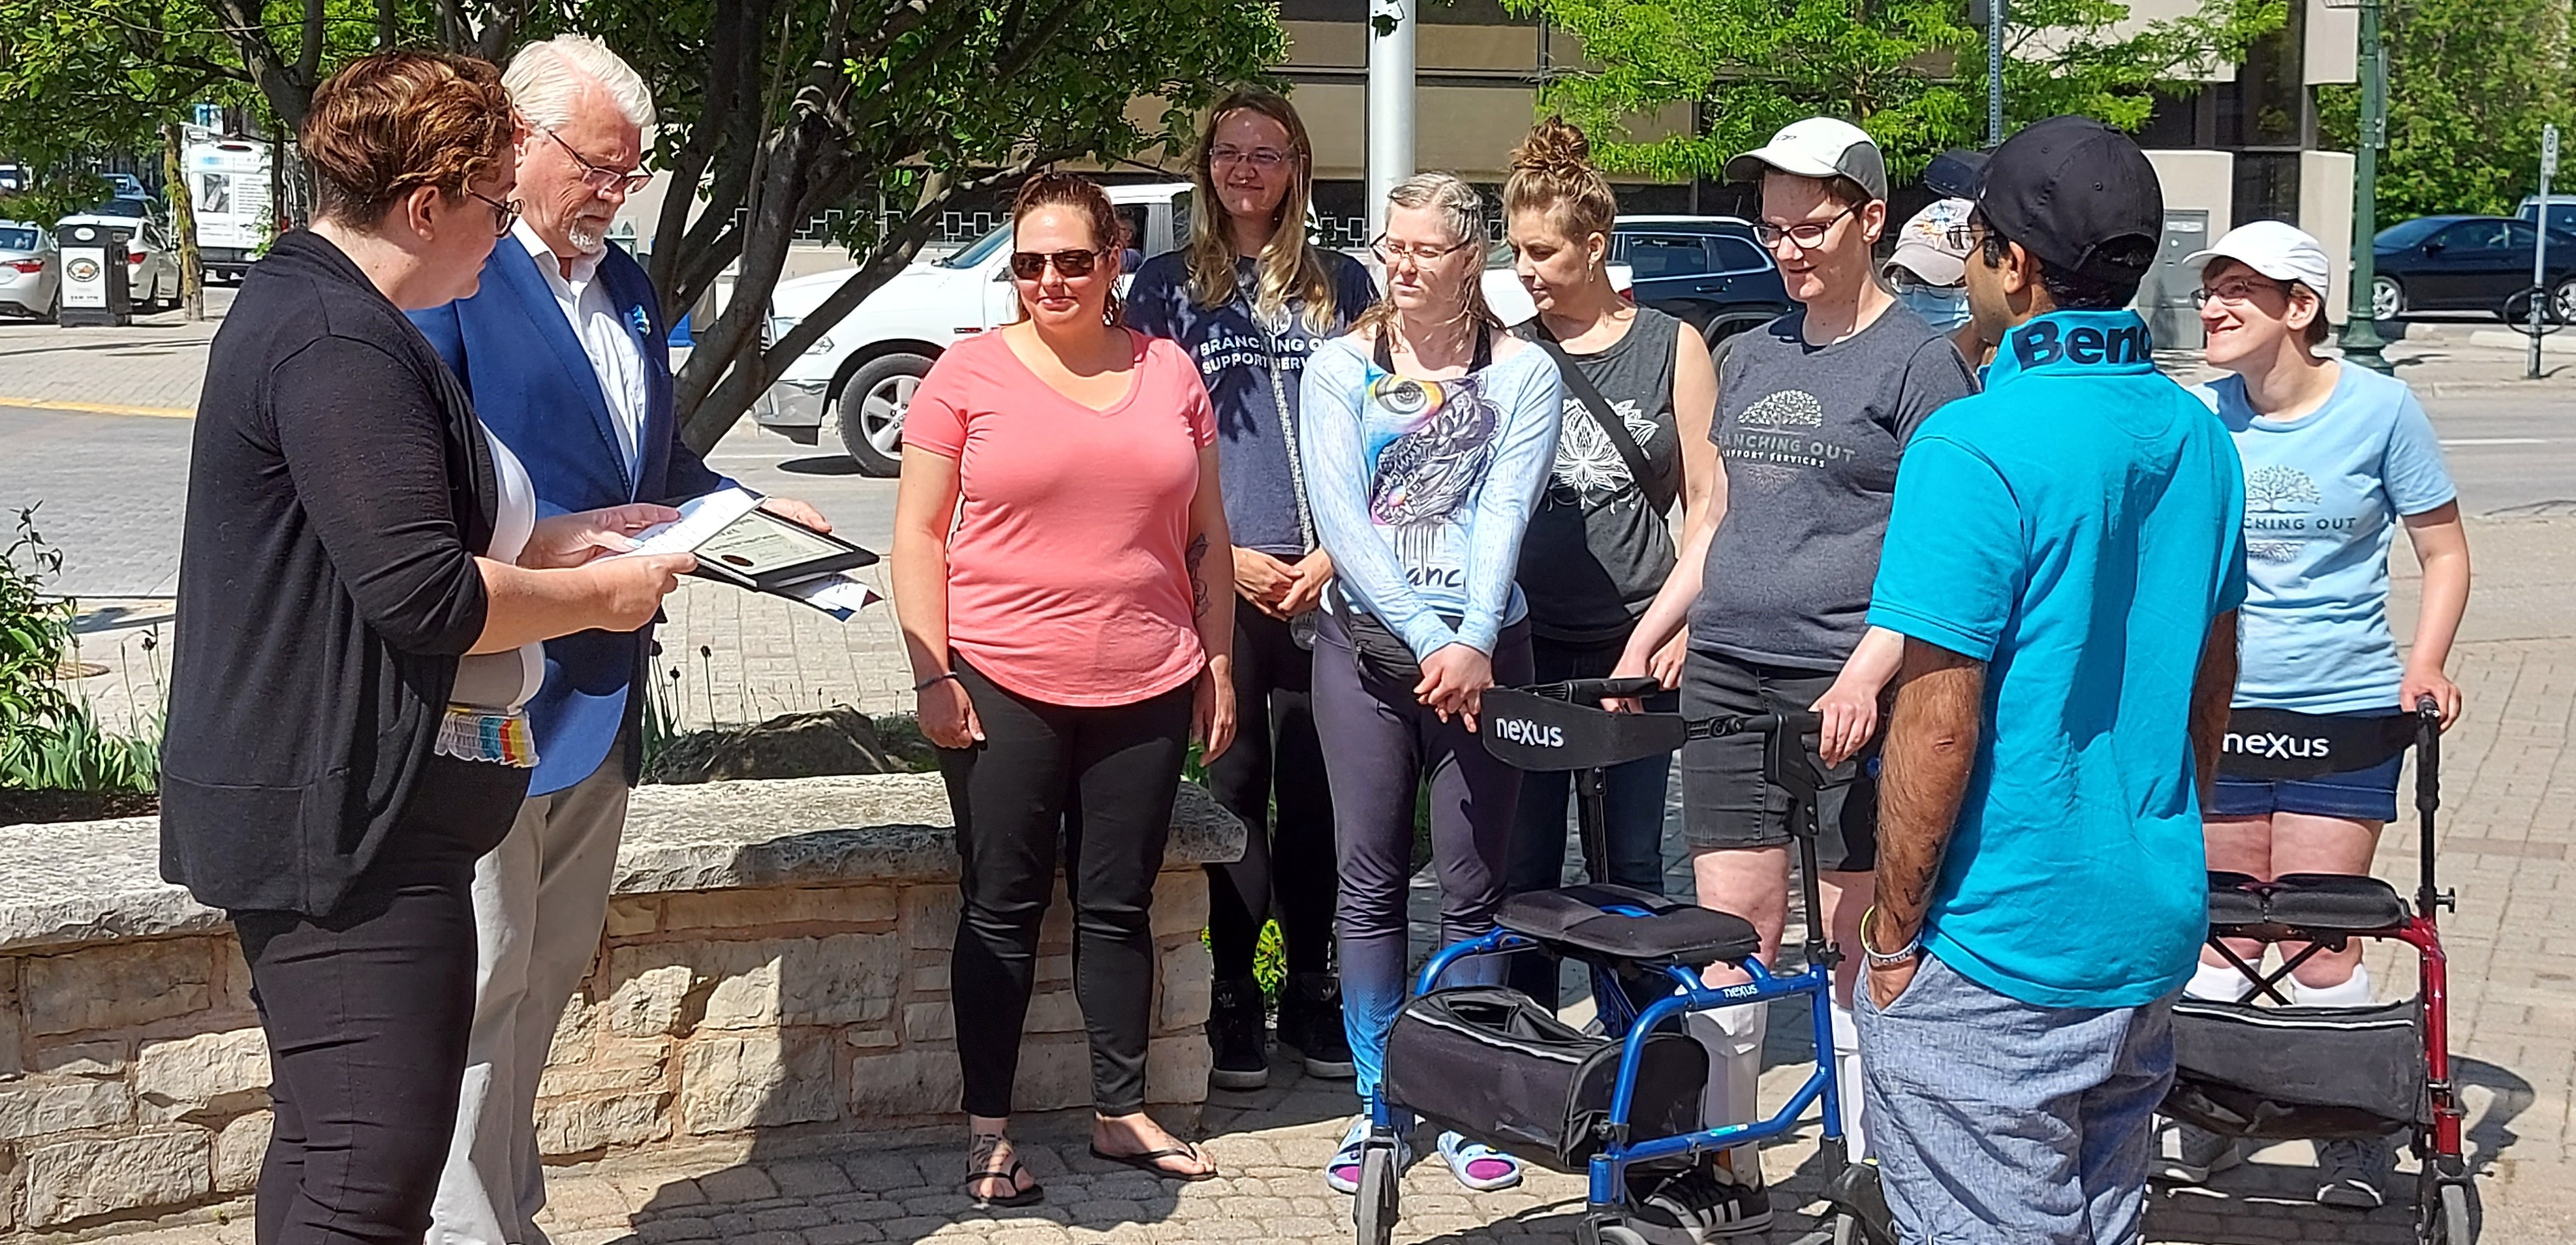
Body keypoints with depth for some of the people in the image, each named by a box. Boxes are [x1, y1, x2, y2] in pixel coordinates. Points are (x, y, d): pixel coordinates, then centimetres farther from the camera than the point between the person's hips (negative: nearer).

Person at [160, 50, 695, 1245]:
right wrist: (598, 594, -10)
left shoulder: (305, 304, 16)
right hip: (343, 825, -12)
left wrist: (561, 536, 16)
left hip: (326, 810, 12)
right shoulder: (342, 345, -19)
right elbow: (427, 598, -25)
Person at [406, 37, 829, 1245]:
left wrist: (750, 511, 8)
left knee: (552, 962, 16)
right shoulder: (451, 275, -12)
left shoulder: (626, 285, 14)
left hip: (602, 686, 8)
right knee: (483, 974, -3)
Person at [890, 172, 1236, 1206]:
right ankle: (988, 1130, 13)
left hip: (1146, 691, 3)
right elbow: (919, 534, -1)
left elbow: (1205, 537, 13)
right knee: (1003, 910, 4)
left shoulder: (1170, 373, 8)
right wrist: (932, 675, -8)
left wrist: (1217, 665, 10)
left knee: (1119, 906, 11)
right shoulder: (970, 371, -1)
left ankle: (1121, 1112, 23)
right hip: (1002, 687, -3)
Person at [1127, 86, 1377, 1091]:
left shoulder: (1341, 284, 12)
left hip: (1327, 580, 1)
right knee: (1236, 784, 1)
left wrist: (1334, 556, -3)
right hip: (1217, 580, -1)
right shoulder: (1167, 285, 8)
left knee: (1316, 789, 4)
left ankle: (1312, 989, 16)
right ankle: (1233, 997, 10)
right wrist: (1227, 555, -6)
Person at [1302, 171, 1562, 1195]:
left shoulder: (1523, 374, 3)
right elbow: (1341, 517, -7)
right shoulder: (1340, 368, 4)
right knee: (1369, 880, 3)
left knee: (1473, 886, 3)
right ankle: (1378, 1102, 15)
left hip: (1484, 651, 0)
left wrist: (1472, 641, -22)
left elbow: (1503, 515, -8)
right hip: (1364, 645, 1)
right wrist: (1428, 638, -17)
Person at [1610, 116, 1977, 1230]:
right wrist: (1645, 640, 15)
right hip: (1726, 676, 6)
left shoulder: (1919, 360, -4)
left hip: (1844, 690, -6)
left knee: (1856, 943, 0)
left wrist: (1864, 676, -21)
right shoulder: (1749, 358, 16)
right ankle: (1729, 1172, 15)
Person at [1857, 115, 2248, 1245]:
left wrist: (1891, 932, -11)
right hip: (2153, 934, 8)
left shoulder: (1975, 448, -19)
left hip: (1996, 955, -8)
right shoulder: (2199, 438, 6)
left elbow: (1937, 723, -20)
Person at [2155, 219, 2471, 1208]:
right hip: (2218, 710, 3)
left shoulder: (2380, 406, -6)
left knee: (2318, 936, 1)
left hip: (2345, 712, -2)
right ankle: (2205, 1125, 24)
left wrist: (2426, 664, -11)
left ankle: (2349, 1138, 17)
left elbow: (2443, 548, 2)